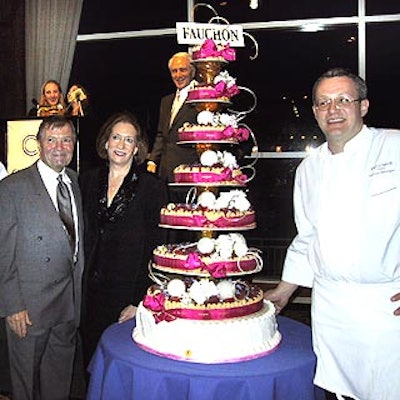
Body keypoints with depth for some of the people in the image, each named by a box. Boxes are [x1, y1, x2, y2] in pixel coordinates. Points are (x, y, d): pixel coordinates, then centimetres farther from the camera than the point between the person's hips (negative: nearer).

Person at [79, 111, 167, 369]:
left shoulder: (152, 187, -7)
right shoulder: (89, 180, 7)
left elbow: (155, 249, -8)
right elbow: (84, 234, 11)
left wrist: (140, 302, -12)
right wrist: (81, 284, 4)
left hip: (130, 290, -4)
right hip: (92, 289, 4)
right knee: (93, 362, 14)